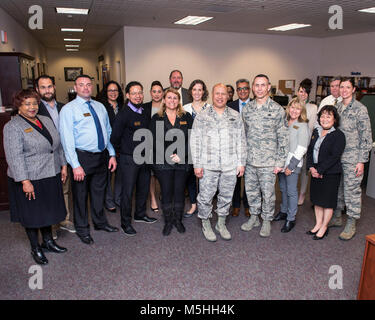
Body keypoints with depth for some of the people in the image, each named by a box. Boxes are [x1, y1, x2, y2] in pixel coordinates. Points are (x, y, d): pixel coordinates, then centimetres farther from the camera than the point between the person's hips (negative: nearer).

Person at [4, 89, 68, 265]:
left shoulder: (46, 120, 10)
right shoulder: (12, 127, -10)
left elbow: (58, 145, 15)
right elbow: (15, 156, -17)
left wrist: (63, 165, 10)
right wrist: (25, 181, -22)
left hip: (50, 176, 6)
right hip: (29, 179, -6)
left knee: (48, 209, 16)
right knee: (32, 214, 7)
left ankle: (48, 241, 34)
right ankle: (35, 248, 24)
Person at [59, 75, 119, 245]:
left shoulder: (100, 106, 11)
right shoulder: (68, 109, -7)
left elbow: (108, 132, 15)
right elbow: (67, 139, -12)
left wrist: (112, 154, 8)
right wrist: (75, 165, -18)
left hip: (101, 156, 5)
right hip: (82, 157, -5)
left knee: (99, 191, 19)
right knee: (80, 194, 8)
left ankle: (100, 222, 38)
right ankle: (82, 229, 27)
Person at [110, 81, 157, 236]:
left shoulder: (147, 112, 5)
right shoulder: (123, 114, -13)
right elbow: (114, 138, -10)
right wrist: (125, 149, 2)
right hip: (129, 159, -6)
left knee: (144, 188, 17)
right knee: (128, 191, 2)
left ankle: (140, 214, 37)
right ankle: (126, 222, 16)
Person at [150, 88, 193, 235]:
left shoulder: (187, 117, 7)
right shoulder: (156, 118, 5)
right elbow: (155, 141, -2)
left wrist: (181, 155, -11)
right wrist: (170, 156, -13)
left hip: (183, 161, 1)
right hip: (163, 162, -1)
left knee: (180, 191, 7)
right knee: (166, 192, 4)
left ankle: (178, 220, 24)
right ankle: (168, 222, 20)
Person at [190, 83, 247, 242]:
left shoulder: (236, 116, 8)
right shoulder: (201, 117, 3)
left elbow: (241, 141, 9)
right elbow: (195, 141, 0)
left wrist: (241, 163, 4)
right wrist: (197, 164, -5)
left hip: (230, 166, 2)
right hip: (208, 166, -2)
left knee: (226, 196, 12)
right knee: (206, 196, 5)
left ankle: (221, 223, 31)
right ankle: (206, 224, 25)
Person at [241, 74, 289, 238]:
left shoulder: (277, 110, -5)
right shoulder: (246, 109, 6)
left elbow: (283, 138, -4)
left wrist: (280, 162, -8)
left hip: (268, 162, -4)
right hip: (249, 160, 4)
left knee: (267, 193, 5)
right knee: (251, 190, 14)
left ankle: (267, 221, 25)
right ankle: (254, 217, 33)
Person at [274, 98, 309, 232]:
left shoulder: (303, 126, -8)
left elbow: (301, 149, -13)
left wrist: (291, 166, -16)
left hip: (293, 164, -6)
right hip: (281, 162, 6)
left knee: (291, 191, 1)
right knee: (283, 188, 17)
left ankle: (291, 219, 11)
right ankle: (283, 212, 33)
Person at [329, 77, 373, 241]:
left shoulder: (360, 109, -8)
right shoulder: (337, 107, 10)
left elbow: (366, 136, -9)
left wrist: (362, 161, -13)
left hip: (352, 158, -6)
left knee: (352, 190, 0)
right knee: (337, 188, 14)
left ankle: (351, 225, 12)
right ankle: (336, 218, 30)